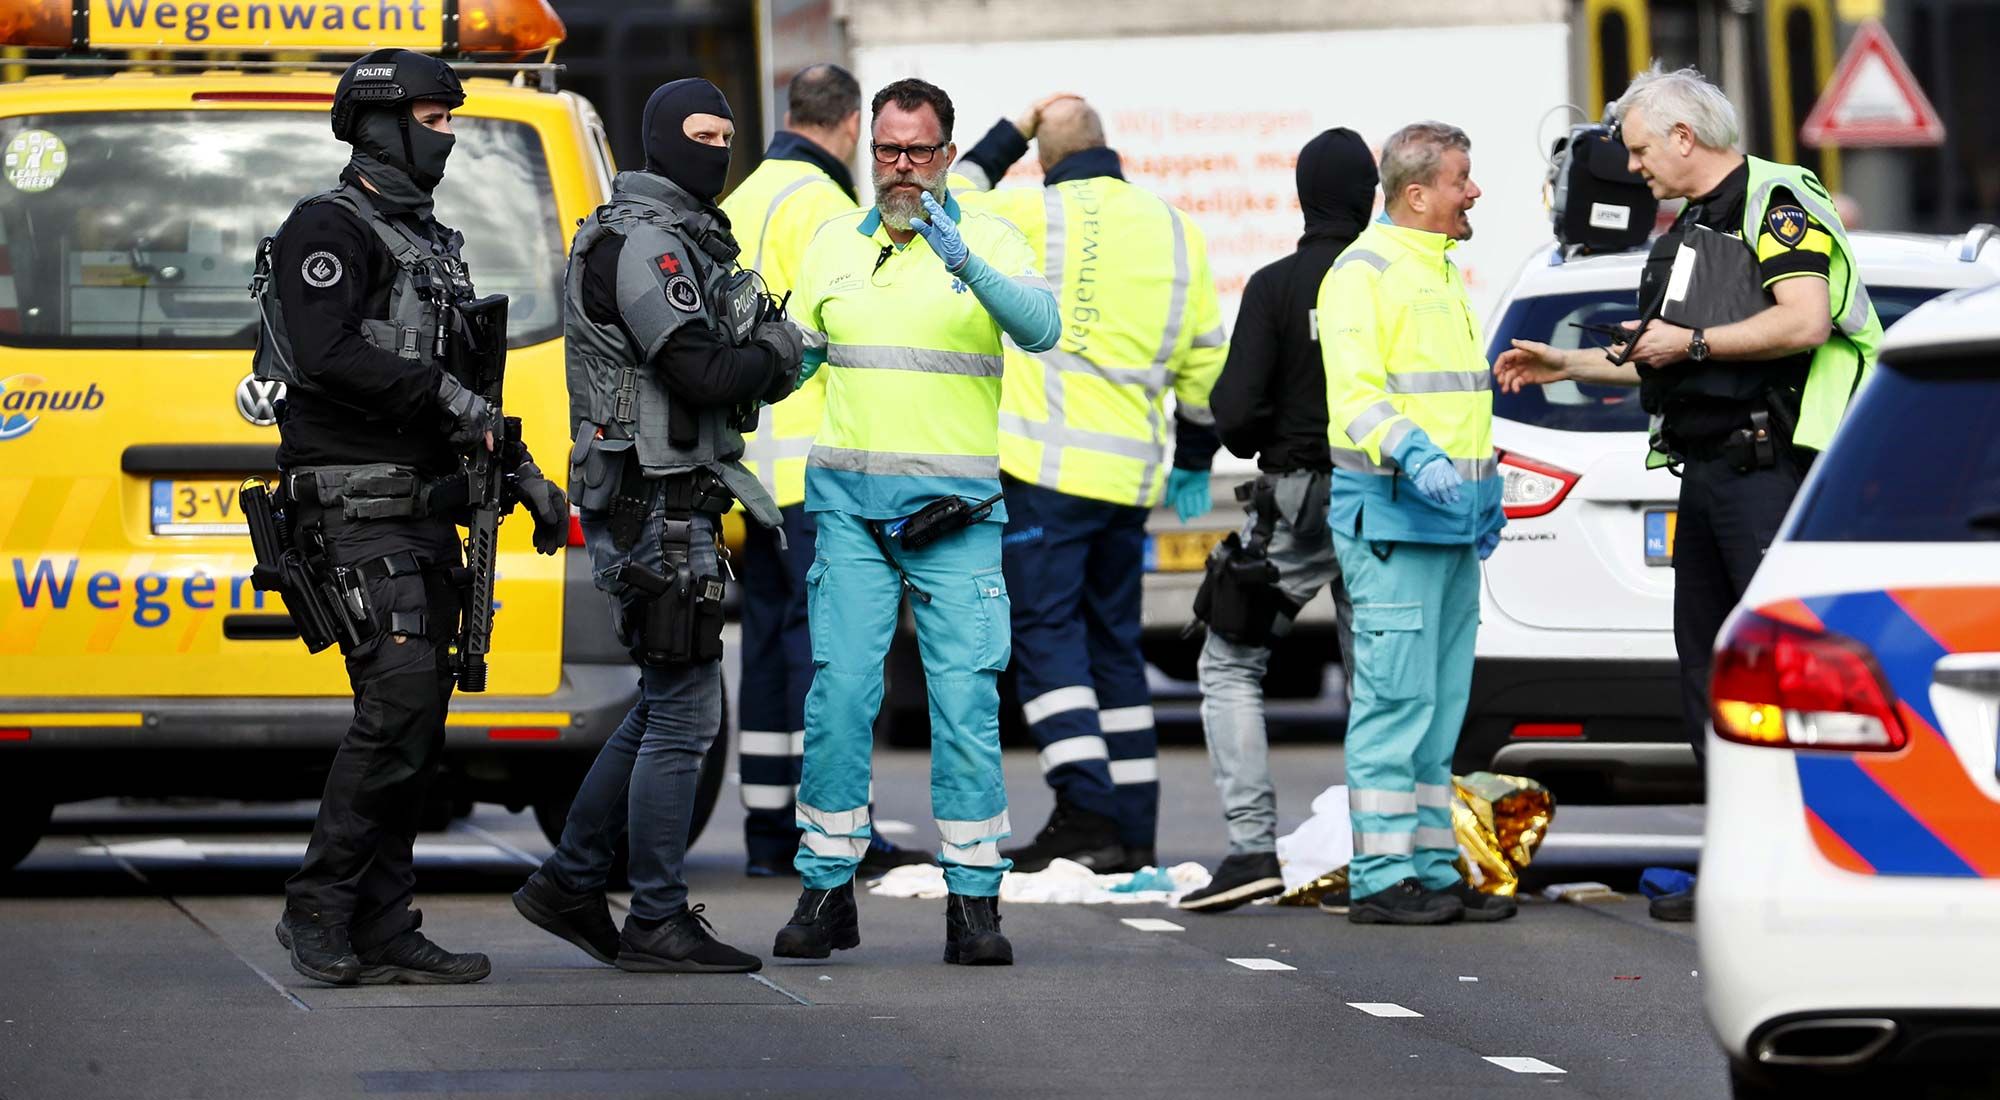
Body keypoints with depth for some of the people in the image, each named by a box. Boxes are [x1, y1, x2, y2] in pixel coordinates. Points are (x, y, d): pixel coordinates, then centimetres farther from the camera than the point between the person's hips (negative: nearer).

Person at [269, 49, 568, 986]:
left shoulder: (429, 241, 22)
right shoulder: (329, 230, -7)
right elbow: (327, 355, -23)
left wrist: (522, 472, 22)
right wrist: (440, 394, -19)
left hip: (428, 512, 9)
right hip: (360, 511, -9)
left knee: (416, 721, 6)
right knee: (398, 703, -17)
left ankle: (381, 930, 8)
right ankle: (318, 912, -11)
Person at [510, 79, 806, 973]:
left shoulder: (683, 239, 19)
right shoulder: (643, 243, -14)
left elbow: (727, 373, 22)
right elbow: (702, 372, -23)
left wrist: (763, 358, 2)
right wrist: (779, 348, -5)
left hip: (669, 504, 10)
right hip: (655, 507, -10)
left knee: (667, 708, 16)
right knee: (685, 712, -6)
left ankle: (569, 885, 21)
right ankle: (657, 922, -1)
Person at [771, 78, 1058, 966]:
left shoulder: (988, 240, 1)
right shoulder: (835, 244, 12)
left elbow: (1040, 327, -17)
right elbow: (792, 355, 21)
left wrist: (965, 266, -32)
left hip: (956, 510, -2)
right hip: (851, 501, 2)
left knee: (966, 699, -6)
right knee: (839, 691, -5)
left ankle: (973, 901, 0)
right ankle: (827, 890, 3)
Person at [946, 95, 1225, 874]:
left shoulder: (1036, 214, -6)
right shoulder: (1175, 231, 12)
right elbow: (1206, 359, 17)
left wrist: (1007, 138, 18)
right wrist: (1195, 459, 28)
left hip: (1045, 467, -6)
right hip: (1131, 474, 6)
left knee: (1046, 635, -6)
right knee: (1114, 643, 12)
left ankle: (1086, 816, -18)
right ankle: (1134, 830, 11)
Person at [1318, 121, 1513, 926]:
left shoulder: (1444, 273, 20)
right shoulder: (1365, 272, -9)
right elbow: (1355, 393, -20)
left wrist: (1486, 486, 21)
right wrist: (1413, 456, -34)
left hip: (1454, 519, 10)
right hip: (1393, 516, -9)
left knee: (1442, 702, 11)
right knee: (1397, 695, -11)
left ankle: (1431, 868, 15)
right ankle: (1381, 877, -10)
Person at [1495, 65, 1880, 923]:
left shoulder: (1778, 206, -8)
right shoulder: (1689, 229, 22)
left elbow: (1804, 320, -23)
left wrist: (1692, 343, -17)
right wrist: (1565, 366, 29)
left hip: (1769, 469, -10)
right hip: (1705, 468, 10)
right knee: (1707, 666, 9)